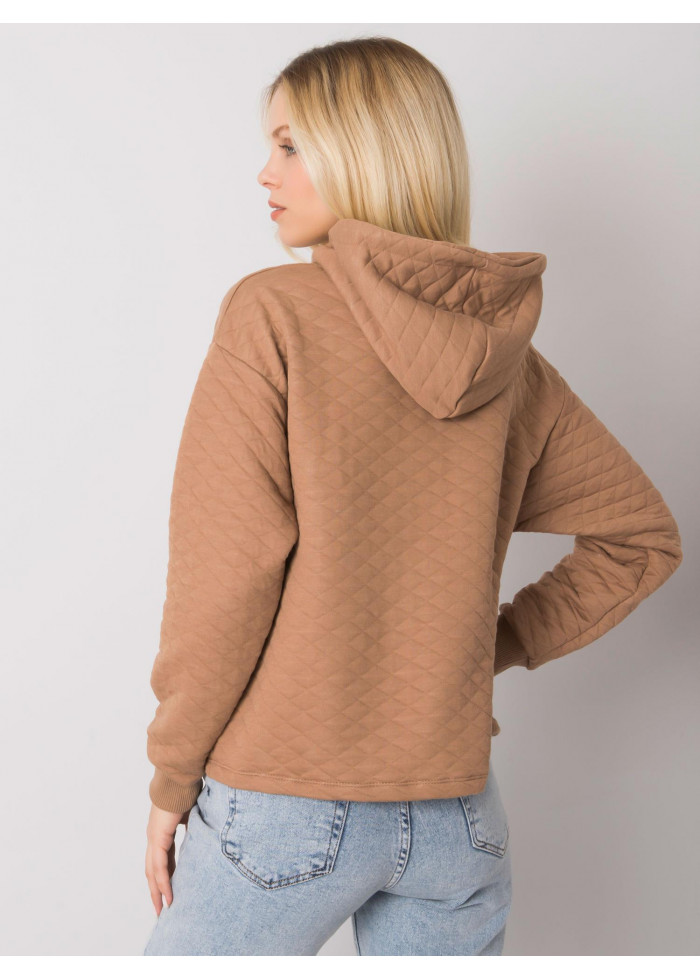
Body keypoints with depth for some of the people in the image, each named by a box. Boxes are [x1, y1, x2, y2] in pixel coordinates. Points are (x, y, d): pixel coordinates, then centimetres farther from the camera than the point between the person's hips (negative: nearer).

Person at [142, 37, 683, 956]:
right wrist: (500, 643, 10)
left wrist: (173, 778, -4)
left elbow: (226, 575, -15)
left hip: (284, 807, -4)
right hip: (455, 812, 5)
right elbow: (643, 537, 11)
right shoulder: (510, 358, 4)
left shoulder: (273, 313, -12)